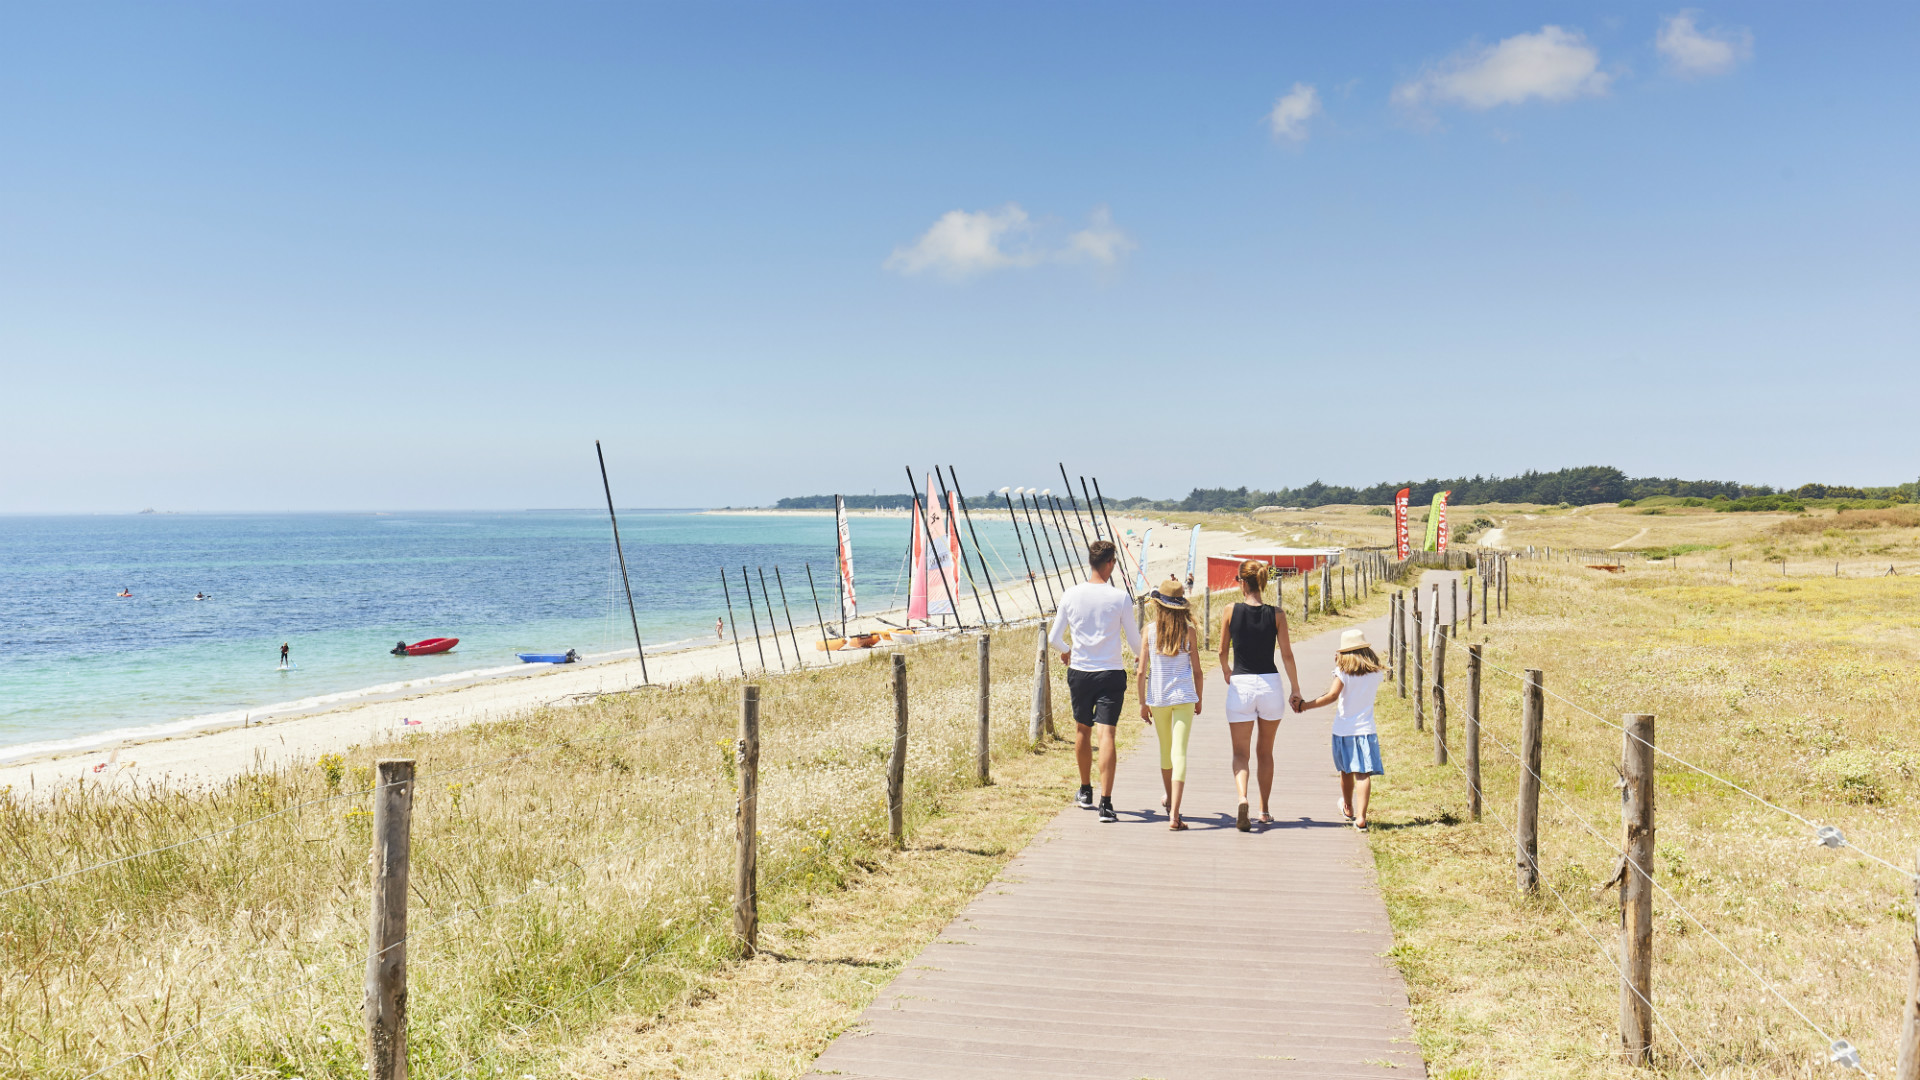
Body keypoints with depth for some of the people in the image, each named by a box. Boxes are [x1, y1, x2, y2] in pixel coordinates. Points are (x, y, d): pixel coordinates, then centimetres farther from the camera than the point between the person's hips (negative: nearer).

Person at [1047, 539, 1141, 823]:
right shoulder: (1120, 598, -8)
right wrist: (1141, 655, 24)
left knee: (1082, 730, 19)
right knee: (1107, 735, -4)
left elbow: (1054, 638, 3)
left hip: (1079, 672, 2)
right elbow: (1134, 640, 0)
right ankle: (1106, 804, -11)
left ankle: (1085, 792, 34)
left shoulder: (1071, 595, -3)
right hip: (1111, 673, -2)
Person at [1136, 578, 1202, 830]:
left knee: (1165, 750, 20)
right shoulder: (1189, 631, -4)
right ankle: (1174, 814, -16)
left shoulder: (1150, 630, -4)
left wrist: (1142, 702, 7)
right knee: (1179, 753, -6)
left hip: (1158, 698, 2)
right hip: (1184, 696, -2)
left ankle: (1170, 802, 40)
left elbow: (1142, 671, -3)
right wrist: (1199, 700, 15)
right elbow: (1197, 670, 0)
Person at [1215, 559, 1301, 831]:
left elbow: (1223, 652, 6)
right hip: (1270, 685, 2)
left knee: (1240, 752, 4)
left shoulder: (1231, 613, -5)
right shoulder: (1277, 615, -3)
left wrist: (1227, 674, 26)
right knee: (1266, 751, 18)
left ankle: (1242, 798, -22)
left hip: (1240, 686, -2)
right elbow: (1287, 655, -1)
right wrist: (1295, 689, 11)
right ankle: (1265, 810, 24)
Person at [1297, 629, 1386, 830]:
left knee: (1346, 772, 18)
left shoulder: (1343, 671, -7)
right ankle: (1360, 817, -19)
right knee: (1363, 773, -7)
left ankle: (1348, 809, 38)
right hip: (1365, 729, 0)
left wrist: (1305, 706, -12)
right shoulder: (1375, 672, 3)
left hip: (1343, 729, 0)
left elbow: (1332, 696, -18)